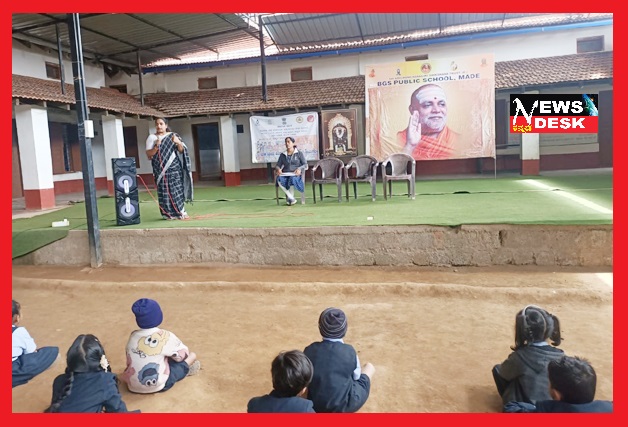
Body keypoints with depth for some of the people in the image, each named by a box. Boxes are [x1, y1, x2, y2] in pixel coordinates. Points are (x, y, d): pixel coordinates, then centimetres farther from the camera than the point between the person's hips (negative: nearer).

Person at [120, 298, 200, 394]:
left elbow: (129, 361, 10)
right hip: (158, 386, -5)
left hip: (133, 386, 6)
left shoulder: (133, 335, -3)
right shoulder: (165, 336, -17)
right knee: (192, 355, 8)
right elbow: (182, 354, -3)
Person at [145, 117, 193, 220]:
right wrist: (156, 146, -19)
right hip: (161, 169, -1)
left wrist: (179, 143, -15)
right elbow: (148, 154, -2)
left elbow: (181, 151, 5)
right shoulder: (152, 137, 5)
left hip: (174, 167, 1)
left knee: (177, 189, -1)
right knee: (164, 191, -4)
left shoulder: (173, 135, 9)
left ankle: (180, 212, 7)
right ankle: (168, 214, 1)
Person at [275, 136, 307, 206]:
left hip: (295, 174, -3)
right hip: (285, 174, 3)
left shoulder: (299, 153, 11)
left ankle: (289, 198, -21)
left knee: (292, 179, -40)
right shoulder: (282, 155, 19)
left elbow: (305, 164, 5)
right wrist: (278, 169, -10)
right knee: (279, 180, -34)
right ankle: (292, 199, -27)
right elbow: (277, 165, 16)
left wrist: (299, 169, -16)